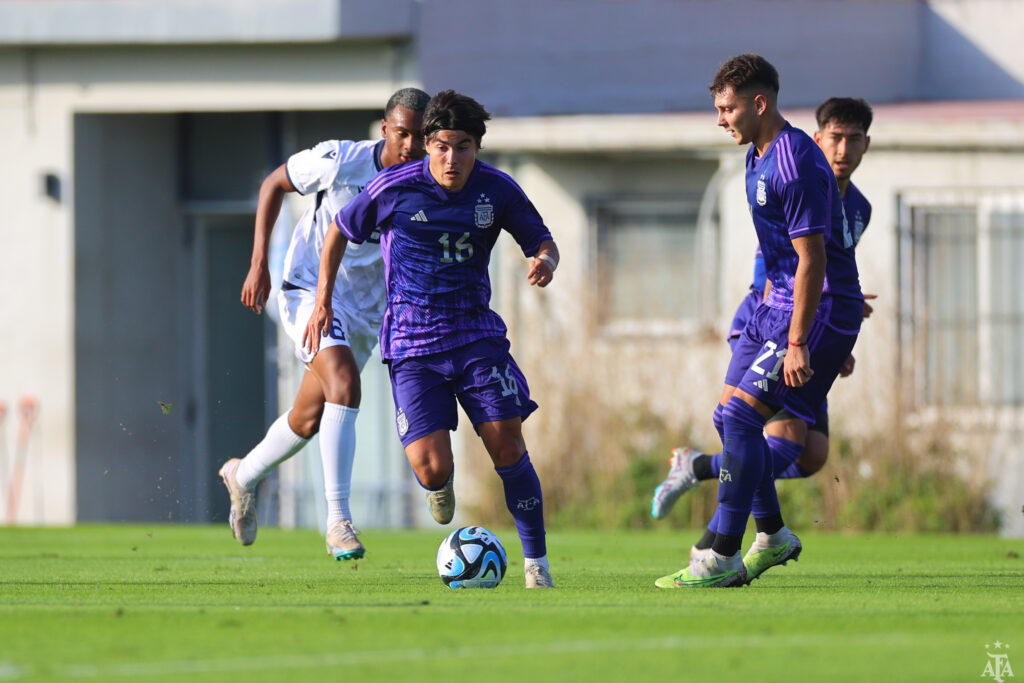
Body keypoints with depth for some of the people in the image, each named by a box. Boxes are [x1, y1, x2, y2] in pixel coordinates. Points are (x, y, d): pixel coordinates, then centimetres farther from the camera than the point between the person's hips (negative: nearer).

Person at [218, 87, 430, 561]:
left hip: (366, 309, 5)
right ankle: (338, 520, -29)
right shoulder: (340, 161, -19)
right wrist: (258, 265, -6)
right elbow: (273, 184, -2)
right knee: (344, 382, -29)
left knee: (309, 419, 15)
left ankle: (244, 475, 45)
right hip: (309, 289, -5)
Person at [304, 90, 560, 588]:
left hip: (477, 334, 2)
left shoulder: (498, 190, -3)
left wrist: (545, 261, -16)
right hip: (412, 343, -2)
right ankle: (441, 484, 26)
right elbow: (340, 231, 9)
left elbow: (541, 241, 9)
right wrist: (322, 300, 8)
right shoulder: (394, 188, -8)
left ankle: (537, 563, 5)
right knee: (431, 468, -14)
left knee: (508, 448, -10)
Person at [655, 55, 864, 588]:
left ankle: (722, 559, -14)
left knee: (741, 416, -16)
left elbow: (812, 260, -24)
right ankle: (773, 536, 25)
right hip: (777, 305, 10)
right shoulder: (759, 156, 11)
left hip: (819, 311, -10)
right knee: (729, 418, 10)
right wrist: (770, 302, 25)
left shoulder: (797, 166, -21)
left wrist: (797, 343, -25)